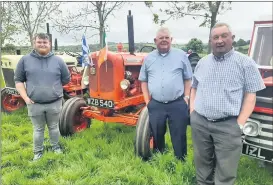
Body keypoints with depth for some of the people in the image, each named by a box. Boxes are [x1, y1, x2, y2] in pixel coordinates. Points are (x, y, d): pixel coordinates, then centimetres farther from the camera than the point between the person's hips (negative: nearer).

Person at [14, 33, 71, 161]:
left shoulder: (58, 60, 0)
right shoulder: (25, 60, -1)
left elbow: (66, 79, 9)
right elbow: (18, 80, 2)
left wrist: (53, 87, 8)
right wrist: (25, 97, -7)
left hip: (54, 103, 0)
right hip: (35, 104, 0)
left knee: (54, 127, 17)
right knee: (38, 129, 14)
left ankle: (56, 147, 38)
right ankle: (38, 151, 32)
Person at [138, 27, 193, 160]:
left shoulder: (181, 55, 3)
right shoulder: (148, 58, 8)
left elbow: (188, 79, 5)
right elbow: (143, 80, 12)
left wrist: (186, 97, -3)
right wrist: (147, 100, 3)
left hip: (177, 104, -2)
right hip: (155, 105, 2)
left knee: (179, 137, 5)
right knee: (157, 136, 15)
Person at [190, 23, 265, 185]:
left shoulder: (245, 63, -2)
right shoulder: (202, 62, 10)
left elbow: (250, 95, -4)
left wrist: (240, 124, -12)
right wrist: (192, 111, 7)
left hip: (228, 125, -4)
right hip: (199, 123, 4)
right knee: (202, 165, 19)